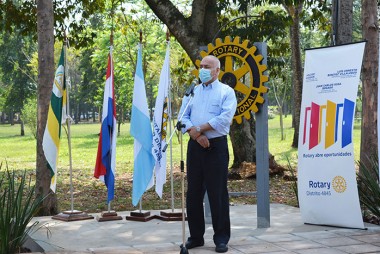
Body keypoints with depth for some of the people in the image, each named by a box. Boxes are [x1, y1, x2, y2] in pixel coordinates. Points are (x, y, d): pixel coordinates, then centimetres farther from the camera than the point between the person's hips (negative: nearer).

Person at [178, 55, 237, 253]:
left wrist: (199, 129, -11)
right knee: (193, 192, 7)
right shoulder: (192, 92, 16)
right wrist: (195, 134, -12)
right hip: (195, 146, 5)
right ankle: (196, 236, 17)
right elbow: (183, 117, 5)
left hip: (216, 146, -4)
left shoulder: (226, 92, 2)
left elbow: (224, 118, -12)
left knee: (218, 193, -2)